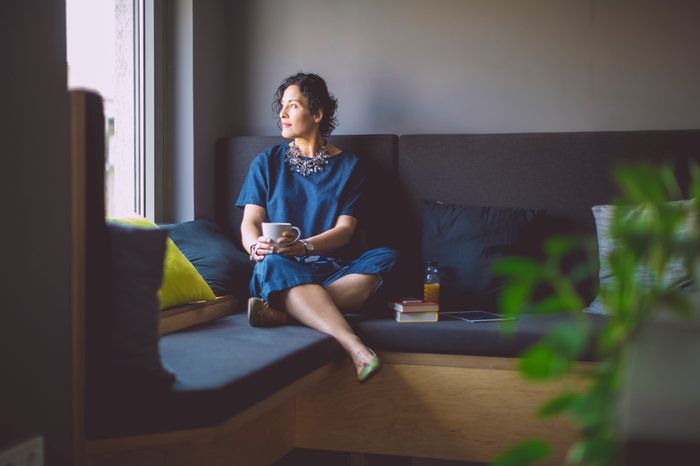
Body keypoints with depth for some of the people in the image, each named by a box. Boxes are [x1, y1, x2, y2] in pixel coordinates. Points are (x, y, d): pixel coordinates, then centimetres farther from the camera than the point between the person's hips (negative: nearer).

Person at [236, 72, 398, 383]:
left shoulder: (347, 165, 12)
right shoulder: (266, 163, 15)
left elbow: (345, 229, 1)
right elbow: (250, 222, 6)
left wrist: (303, 246, -20)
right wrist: (256, 246, -20)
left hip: (330, 269, 1)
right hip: (282, 269, 0)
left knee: (385, 258, -29)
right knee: (272, 263, -37)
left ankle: (282, 312, -41)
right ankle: (356, 349, -51)